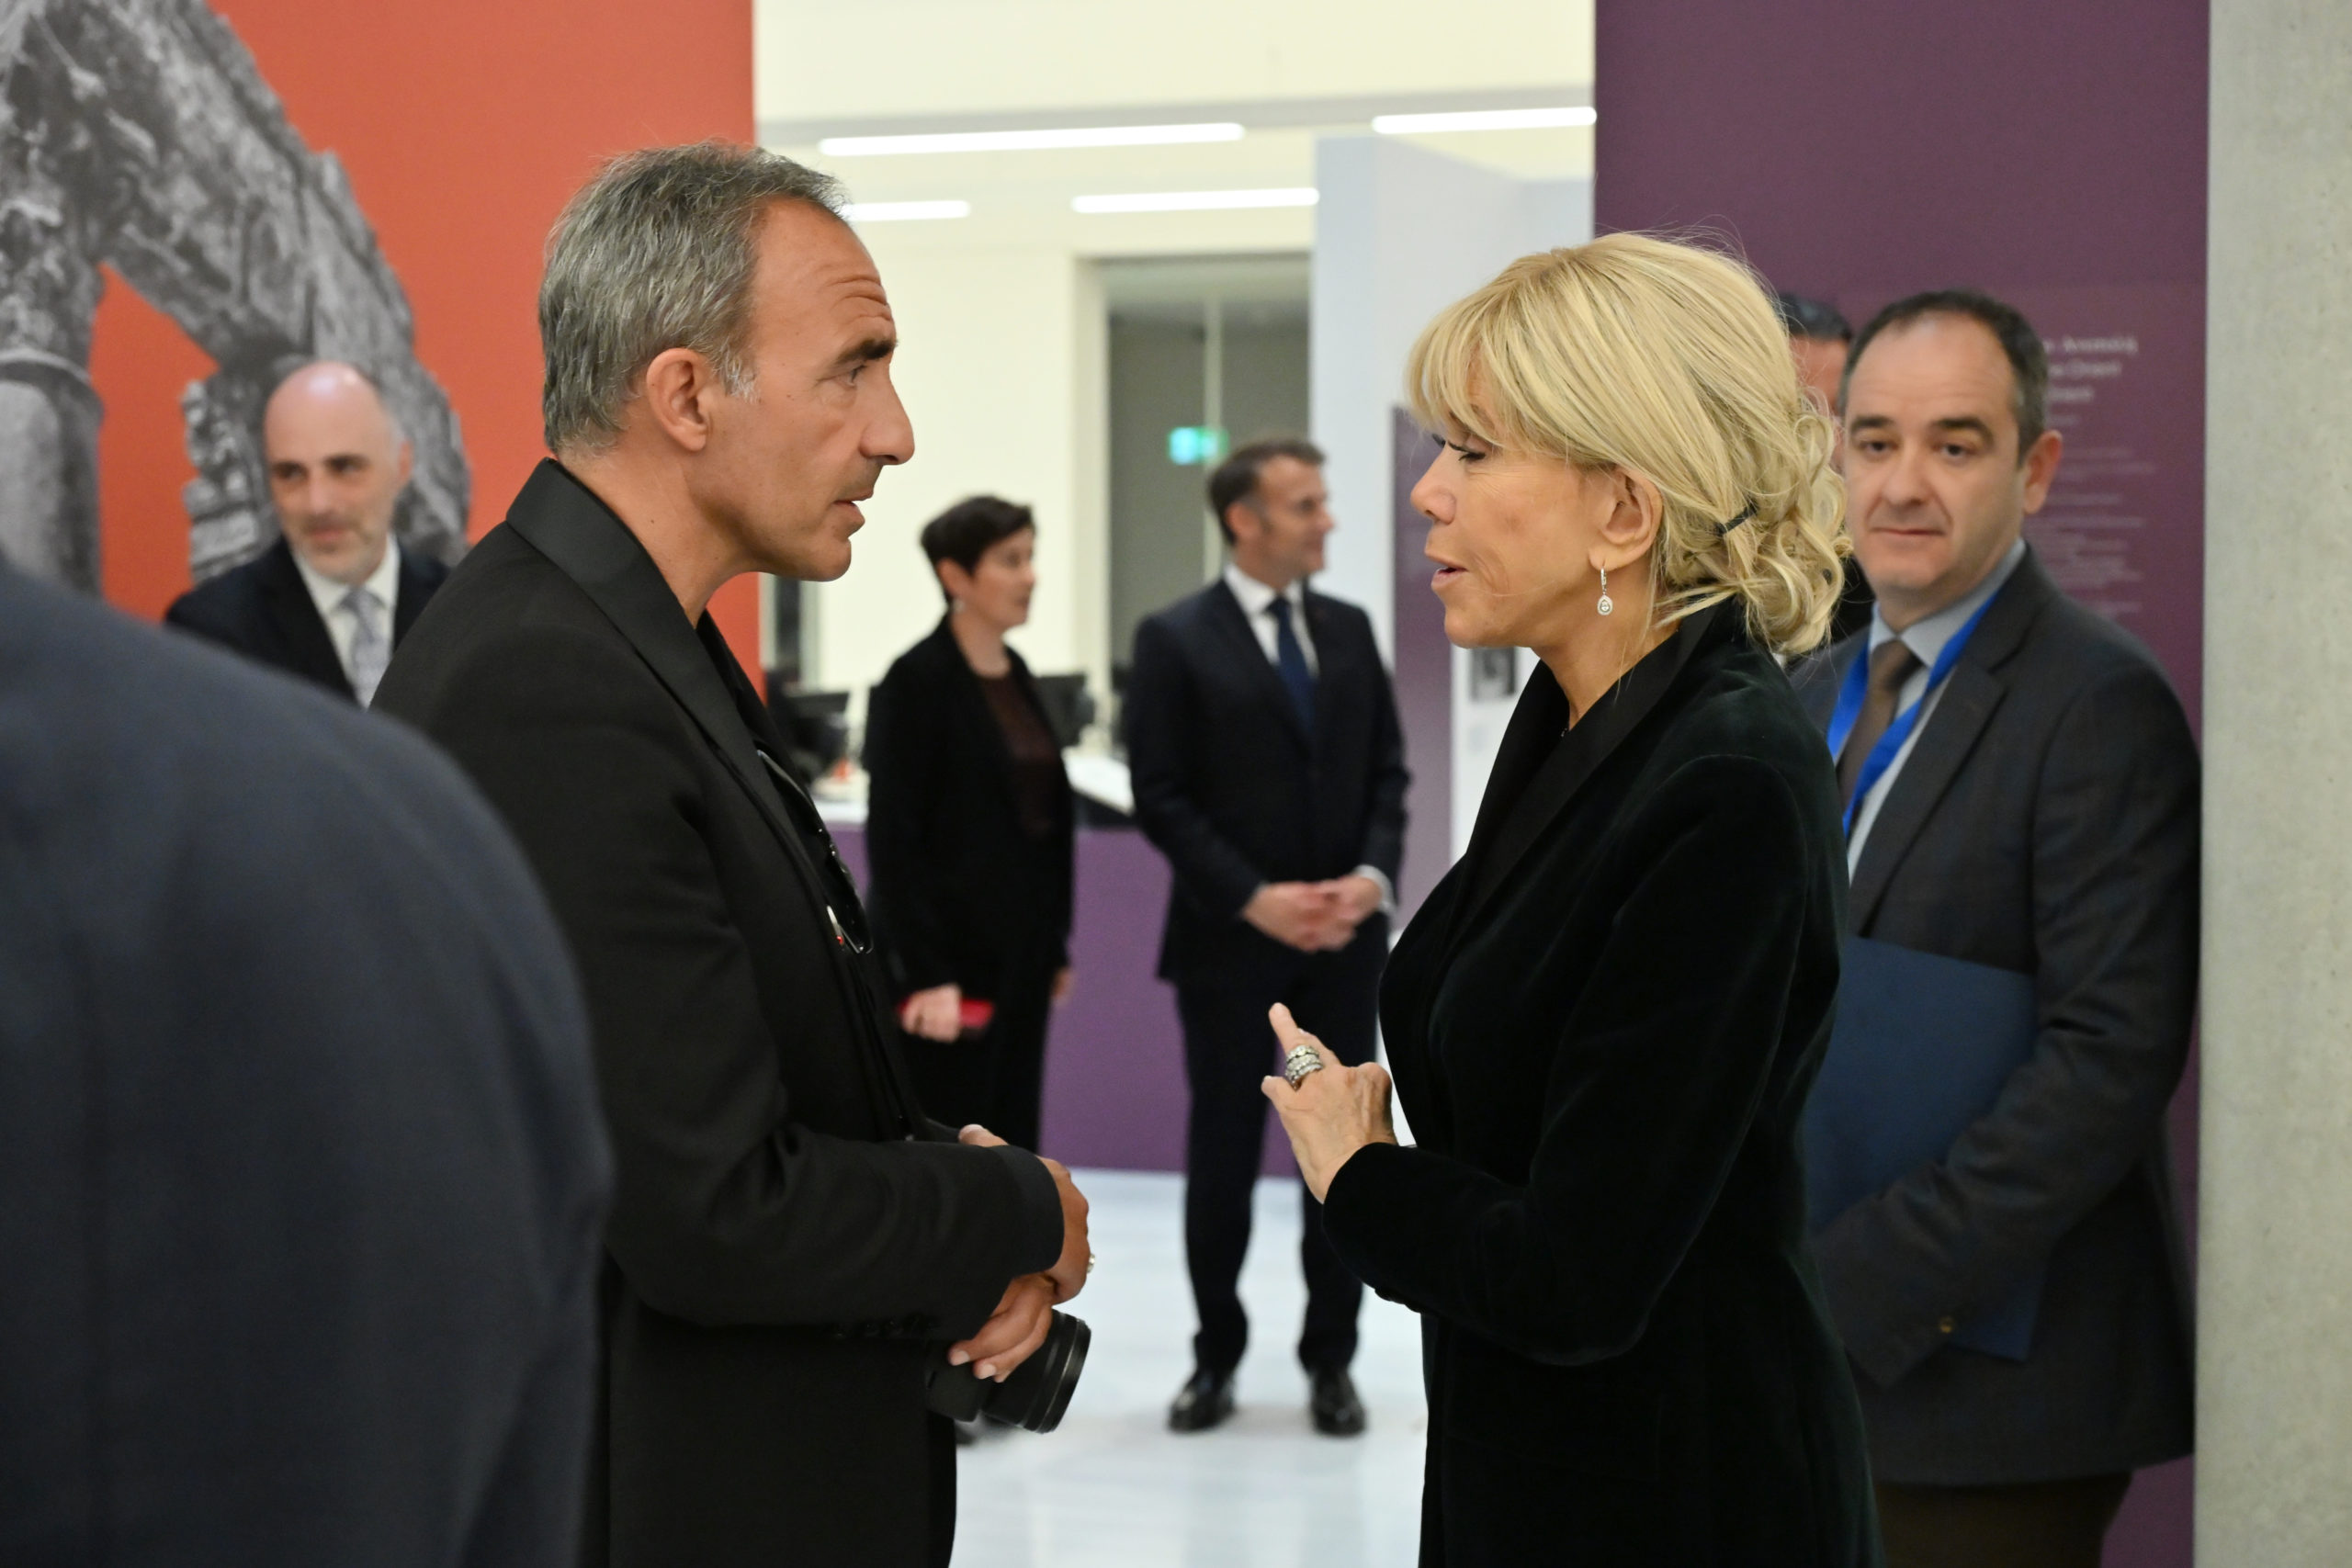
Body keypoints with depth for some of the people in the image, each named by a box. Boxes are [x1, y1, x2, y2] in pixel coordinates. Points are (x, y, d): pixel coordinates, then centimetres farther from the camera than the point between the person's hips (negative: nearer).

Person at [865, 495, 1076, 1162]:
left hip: (1018, 955, 8)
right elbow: (893, 837, -16)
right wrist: (925, 973, -20)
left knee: (1008, 1151, 11)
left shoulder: (1016, 674, 12)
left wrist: (1055, 944, 15)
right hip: (948, 955, -8)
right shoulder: (917, 680, -12)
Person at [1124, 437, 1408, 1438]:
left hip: (1342, 941, 4)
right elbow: (1161, 799, -8)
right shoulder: (1176, 641, -4)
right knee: (1222, 1155, 5)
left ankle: (1330, 1359, 17)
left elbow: (1387, 772, 10)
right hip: (1230, 943, -4)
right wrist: (1255, 899, -15)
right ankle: (1216, 1357, 19)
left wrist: (1374, 875, -8)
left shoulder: (1349, 630, 10)